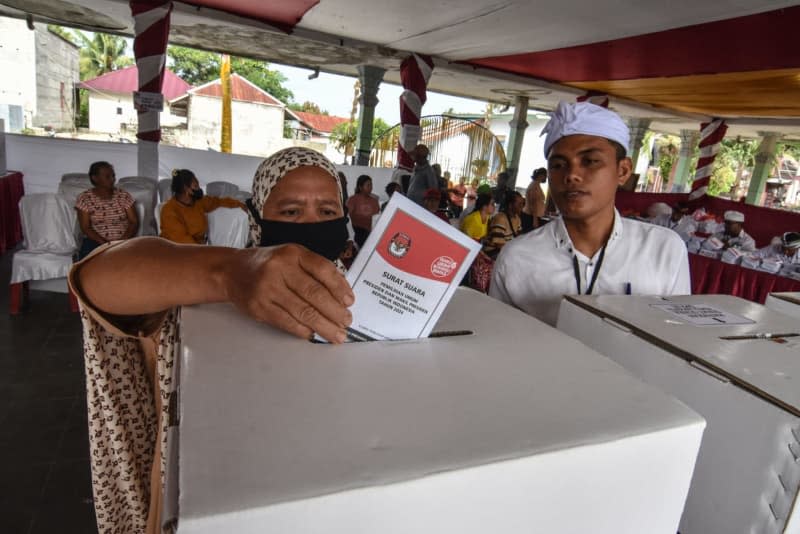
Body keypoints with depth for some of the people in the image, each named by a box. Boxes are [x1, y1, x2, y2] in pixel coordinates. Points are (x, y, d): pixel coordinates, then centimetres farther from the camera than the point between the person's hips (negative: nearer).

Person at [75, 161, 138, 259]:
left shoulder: (124, 195, 6)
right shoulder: (84, 198, 2)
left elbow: (134, 222, 2)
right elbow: (85, 228, -3)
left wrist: (123, 240, -15)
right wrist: (105, 243, -19)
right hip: (96, 241, -1)